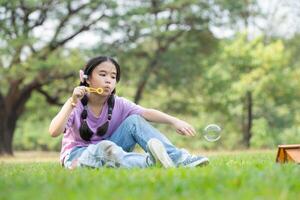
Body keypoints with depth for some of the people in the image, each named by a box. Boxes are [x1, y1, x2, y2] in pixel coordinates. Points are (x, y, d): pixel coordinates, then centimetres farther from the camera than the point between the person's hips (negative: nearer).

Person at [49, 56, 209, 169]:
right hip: (77, 155, -4)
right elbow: (54, 132, -30)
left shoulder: (118, 104, -6)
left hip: (106, 154, 4)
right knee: (105, 146, -39)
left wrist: (174, 121, -38)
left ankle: (179, 158, -29)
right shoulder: (76, 105, -15)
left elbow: (146, 112, -22)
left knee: (135, 120, -17)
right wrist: (72, 103, -39)